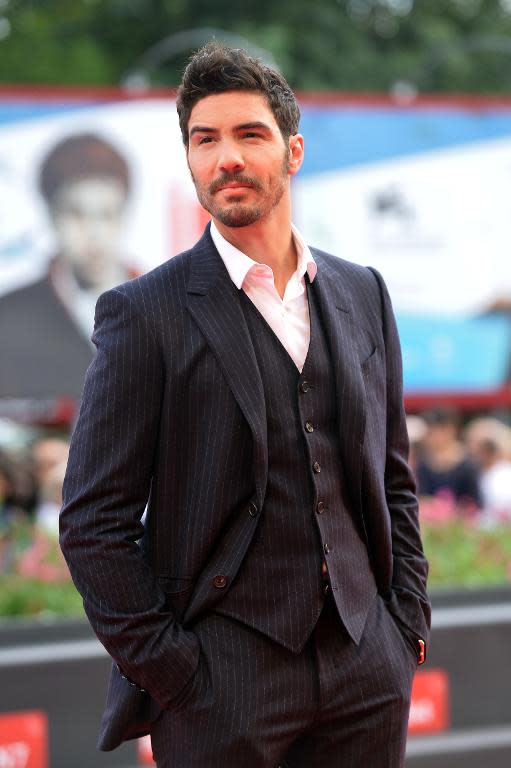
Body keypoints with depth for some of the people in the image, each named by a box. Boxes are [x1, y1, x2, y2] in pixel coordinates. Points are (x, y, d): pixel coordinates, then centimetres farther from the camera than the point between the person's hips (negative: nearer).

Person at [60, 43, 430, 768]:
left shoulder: (363, 293, 10)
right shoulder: (144, 313, -5)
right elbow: (93, 523, -6)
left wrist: (407, 624, 8)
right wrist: (168, 673, -10)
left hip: (368, 672, 4)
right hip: (221, 681, -4)